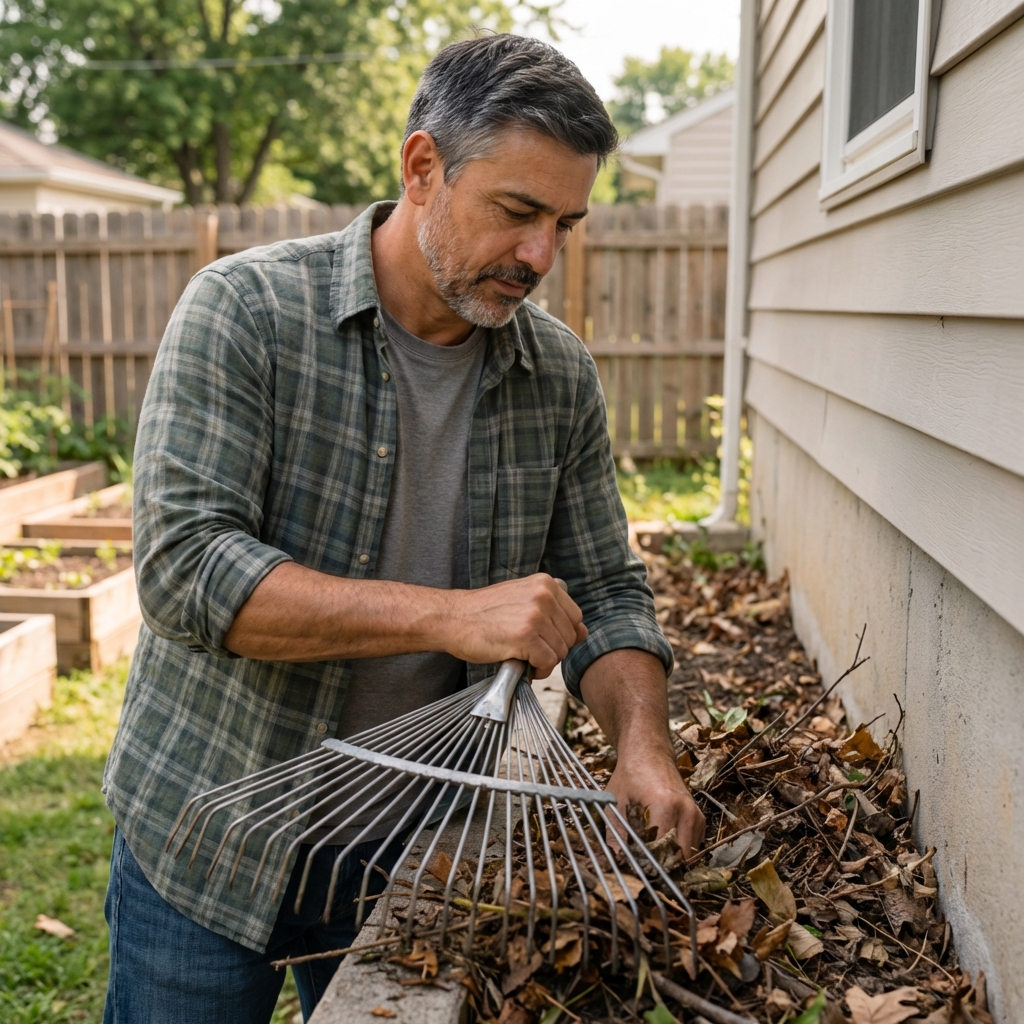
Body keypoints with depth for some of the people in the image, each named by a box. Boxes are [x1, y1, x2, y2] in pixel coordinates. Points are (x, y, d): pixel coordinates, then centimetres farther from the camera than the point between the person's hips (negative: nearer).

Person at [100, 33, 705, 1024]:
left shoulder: (560, 376, -3)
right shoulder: (243, 310, -16)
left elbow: (604, 598, 2)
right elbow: (184, 568, -25)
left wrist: (642, 745, -17)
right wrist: (451, 616, -31)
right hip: (210, 832, -3)